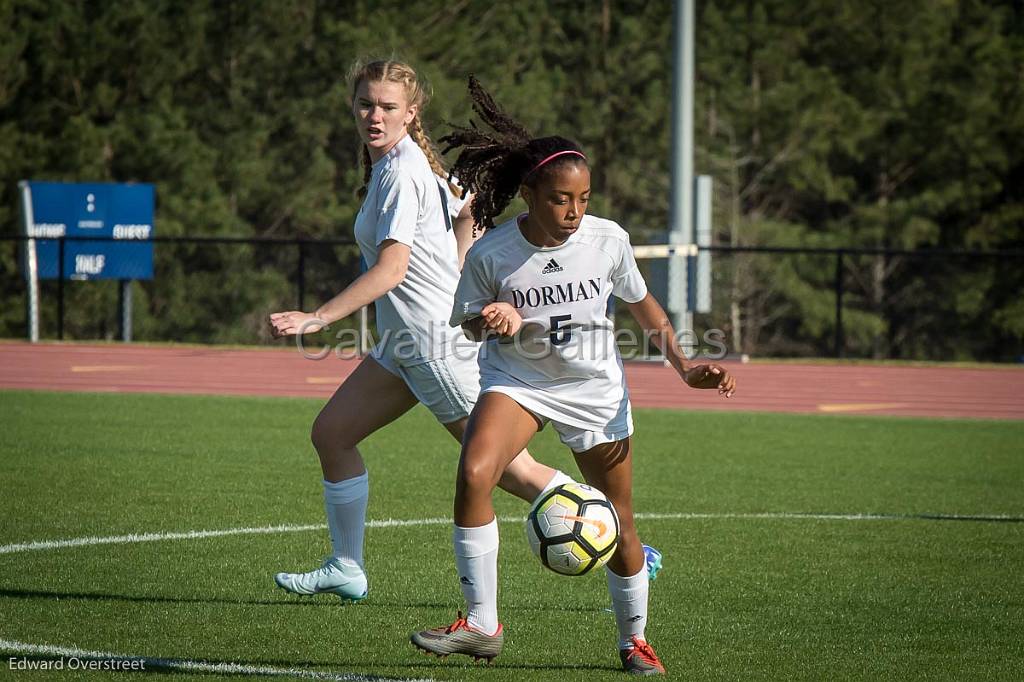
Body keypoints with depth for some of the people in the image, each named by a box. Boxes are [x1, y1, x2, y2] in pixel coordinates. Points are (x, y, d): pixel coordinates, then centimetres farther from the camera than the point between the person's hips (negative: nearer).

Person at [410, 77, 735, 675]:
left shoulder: (608, 240, -14)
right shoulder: (491, 253, -18)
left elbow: (642, 304, 5)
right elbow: (470, 323, -1)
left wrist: (685, 367, -2)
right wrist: (497, 323, -25)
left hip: (596, 389, 1)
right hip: (516, 380, -1)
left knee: (619, 526, 6)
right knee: (474, 475, -28)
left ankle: (635, 640, 31)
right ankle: (482, 625, -20)